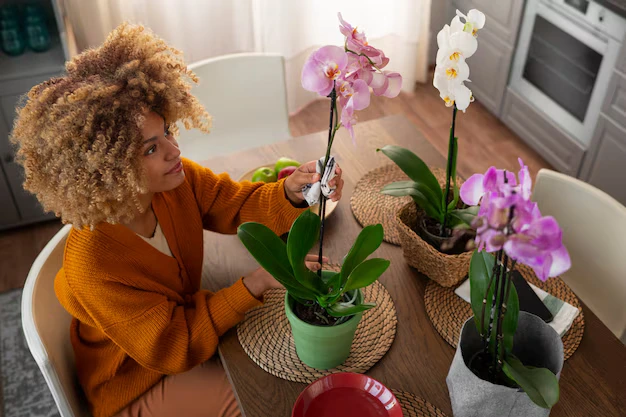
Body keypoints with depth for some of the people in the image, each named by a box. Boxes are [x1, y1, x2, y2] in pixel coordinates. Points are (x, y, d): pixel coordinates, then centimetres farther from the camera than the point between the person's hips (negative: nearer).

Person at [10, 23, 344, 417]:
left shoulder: (175, 179, -19)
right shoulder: (93, 266, -37)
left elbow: (239, 205, -9)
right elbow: (175, 347, -30)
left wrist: (290, 192, -31)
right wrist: (257, 283, -36)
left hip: (189, 315, 6)